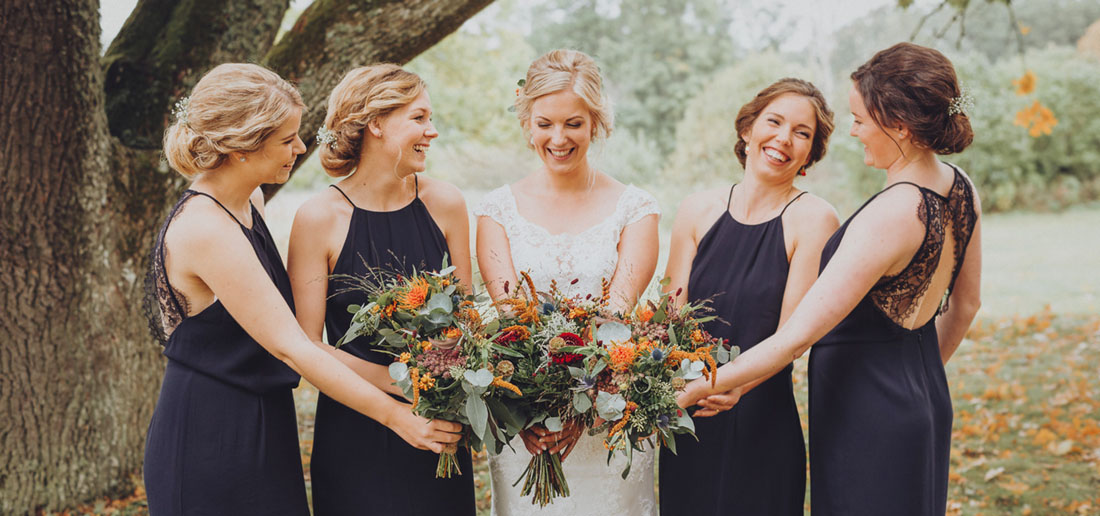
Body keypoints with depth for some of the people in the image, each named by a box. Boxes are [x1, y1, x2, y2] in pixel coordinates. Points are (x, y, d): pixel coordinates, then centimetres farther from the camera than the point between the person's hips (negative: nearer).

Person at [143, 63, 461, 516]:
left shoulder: (249, 203, 6)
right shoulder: (205, 230, -23)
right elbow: (290, 347, -23)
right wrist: (395, 416, -20)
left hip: (258, 433, 8)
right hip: (211, 448, -8)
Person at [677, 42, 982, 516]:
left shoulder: (888, 217, -28)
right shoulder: (960, 188, -1)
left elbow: (797, 335, -27)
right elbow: (965, 304, 14)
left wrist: (700, 387, -21)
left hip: (865, 414, -9)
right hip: (926, 405, 9)